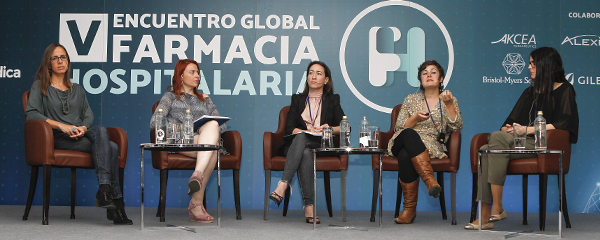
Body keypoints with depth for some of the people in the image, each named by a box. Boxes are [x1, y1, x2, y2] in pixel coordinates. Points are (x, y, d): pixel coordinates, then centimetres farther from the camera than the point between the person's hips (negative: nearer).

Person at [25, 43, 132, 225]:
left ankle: (104, 190, -40)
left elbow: (89, 115, 17)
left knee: (100, 131, -33)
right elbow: (31, 114, -3)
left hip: (80, 136, 5)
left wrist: (83, 128, -9)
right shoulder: (40, 86, 14)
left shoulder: (77, 89, 28)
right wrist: (61, 126, -14)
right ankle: (116, 204, -39)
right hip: (59, 139, -5)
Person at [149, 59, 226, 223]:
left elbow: (222, 125, 21)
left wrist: (208, 129, -3)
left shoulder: (204, 99, 33)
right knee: (212, 148, -37)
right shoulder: (171, 96, 23)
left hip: (205, 139, 3)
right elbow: (154, 122, 5)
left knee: (212, 124, -36)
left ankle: (198, 174, -51)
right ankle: (197, 203, -47)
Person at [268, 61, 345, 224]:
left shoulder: (332, 100, 19)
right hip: (298, 145, 1)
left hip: (322, 146, -1)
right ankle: (309, 206, -49)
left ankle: (282, 186, -50)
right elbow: (289, 128, 8)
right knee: (305, 153, -38)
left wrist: (330, 128, -10)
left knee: (301, 138, -37)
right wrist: (308, 131, -10)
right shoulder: (298, 99, 21)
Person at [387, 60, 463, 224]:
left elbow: (456, 127, 1)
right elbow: (399, 127, 10)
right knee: (409, 134, -39)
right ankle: (430, 179, -46)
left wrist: (449, 105, -10)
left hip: (432, 147, -1)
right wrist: (416, 118, -7)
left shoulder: (449, 101, 17)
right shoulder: (411, 100, 19)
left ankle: (410, 207, -35)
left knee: (405, 156, -37)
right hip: (402, 142, 2)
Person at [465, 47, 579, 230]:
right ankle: (485, 216, -36)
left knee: (496, 137, -32)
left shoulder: (564, 90, 8)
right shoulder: (530, 92, 30)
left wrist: (529, 129, -12)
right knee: (486, 150, -27)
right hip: (522, 143, 7)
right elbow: (513, 120, 24)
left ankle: (497, 208, -32)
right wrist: (509, 128, -2)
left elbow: (564, 124, -7)